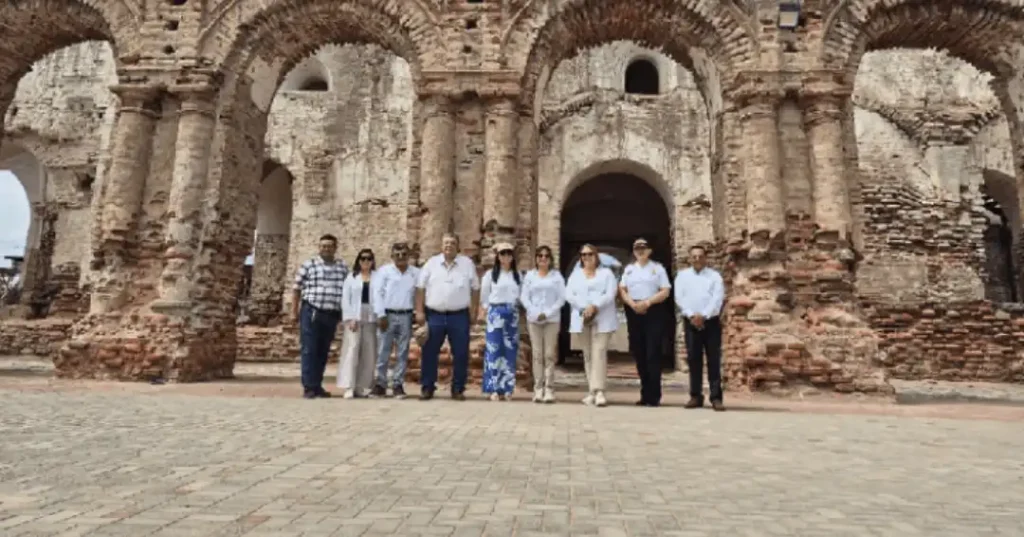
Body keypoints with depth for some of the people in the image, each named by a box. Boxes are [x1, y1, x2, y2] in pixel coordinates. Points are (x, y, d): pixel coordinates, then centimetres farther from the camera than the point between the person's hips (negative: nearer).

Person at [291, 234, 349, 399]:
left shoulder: (343, 267, 11)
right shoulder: (308, 265, 2)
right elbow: (297, 289, 4)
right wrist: (294, 311, 0)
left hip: (331, 315, 3)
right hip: (311, 312, -3)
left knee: (323, 352, 9)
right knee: (309, 350, -3)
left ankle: (317, 385, 19)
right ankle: (308, 387, 1)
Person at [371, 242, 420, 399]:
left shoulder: (416, 273, 9)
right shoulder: (384, 271, 4)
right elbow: (379, 293, -1)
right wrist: (381, 315, -7)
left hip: (406, 316, 2)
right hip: (388, 315, -2)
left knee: (402, 353, 5)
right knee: (383, 352, 1)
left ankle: (398, 385, 12)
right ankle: (380, 384, 8)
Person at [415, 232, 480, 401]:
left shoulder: (467, 264, 5)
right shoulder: (431, 263, 5)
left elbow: (475, 289, 7)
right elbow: (421, 288, 4)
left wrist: (473, 312, 3)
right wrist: (419, 312, -3)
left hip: (459, 316, 0)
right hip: (434, 315, 0)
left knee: (460, 354, 3)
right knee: (429, 353, 4)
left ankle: (458, 389, 15)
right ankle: (427, 388, 15)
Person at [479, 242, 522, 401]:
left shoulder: (518, 275, 10)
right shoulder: (491, 274, 3)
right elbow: (484, 295, 4)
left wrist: (514, 308, 0)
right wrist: (486, 311, -1)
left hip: (513, 314, 3)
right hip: (496, 312, -3)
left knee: (510, 351, 3)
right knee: (494, 350, -4)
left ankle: (507, 388, 10)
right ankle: (494, 388, -1)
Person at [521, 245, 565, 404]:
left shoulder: (557, 275, 6)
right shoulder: (530, 275, 9)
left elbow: (561, 298, 1)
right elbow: (524, 297, 4)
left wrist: (548, 313, -10)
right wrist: (536, 313, -9)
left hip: (552, 319, -1)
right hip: (533, 319, 1)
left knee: (549, 354, -3)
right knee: (537, 354, 0)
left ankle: (549, 389, -1)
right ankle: (538, 389, 3)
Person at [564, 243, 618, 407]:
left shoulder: (606, 273, 8)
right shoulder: (575, 275, 16)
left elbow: (610, 294, -5)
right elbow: (569, 295, 3)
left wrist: (594, 307, -18)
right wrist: (584, 308, -11)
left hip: (602, 319, -3)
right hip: (582, 319, 3)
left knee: (599, 353, -13)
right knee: (588, 355, 5)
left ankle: (599, 390, -18)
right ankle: (592, 391, 10)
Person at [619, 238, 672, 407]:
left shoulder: (658, 268, 5)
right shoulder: (629, 269, 15)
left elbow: (665, 291, -3)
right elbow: (622, 290, 8)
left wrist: (647, 302, -16)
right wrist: (632, 304, -11)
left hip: (654, 312, -4)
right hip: (634, 313, 4)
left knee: (653, 353, -8)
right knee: (639, 353, 5)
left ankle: (654, 396, -3)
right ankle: (645, 394, 15)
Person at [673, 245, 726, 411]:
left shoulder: (714, 276, 5)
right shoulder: (682, 275, 9)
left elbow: (717, 299, -6)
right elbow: (679, 298, -1)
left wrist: (703, 315, -16)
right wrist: (692, 315, -13)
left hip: (711, 322, -1)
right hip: (691, 322, 1)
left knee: (714, 360, -1)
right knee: (693, 359, 4)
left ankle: (716, 397, 2)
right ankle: (696, 396, 11)